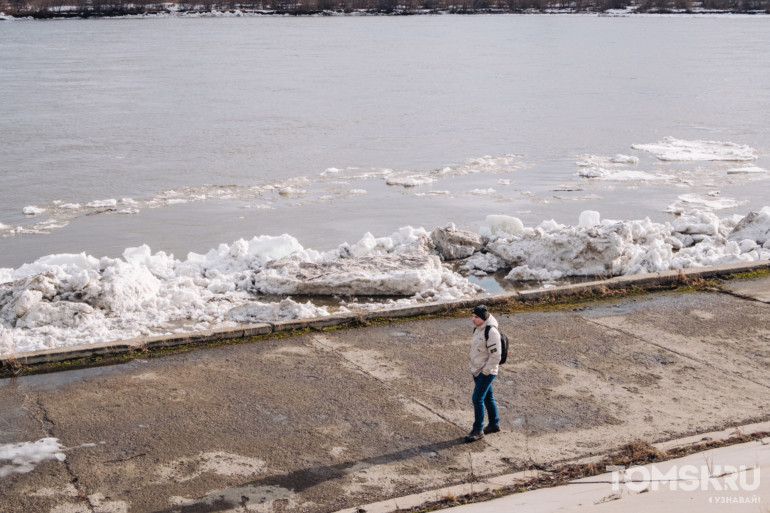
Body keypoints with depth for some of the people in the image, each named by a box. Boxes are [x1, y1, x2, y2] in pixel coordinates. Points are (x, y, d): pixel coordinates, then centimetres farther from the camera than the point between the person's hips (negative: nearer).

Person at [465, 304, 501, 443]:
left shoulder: (491, 331, -21)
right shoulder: (477, 329, 8)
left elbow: (495, 355, -21)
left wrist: (486, 371, -18)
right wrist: (473, 368, 16)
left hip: (487, 372, -9)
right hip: (477, 370, 9)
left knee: (477, 399, -9)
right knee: (488, 397, 18)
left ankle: (478, 430, -1)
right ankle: (494, 424, 31)